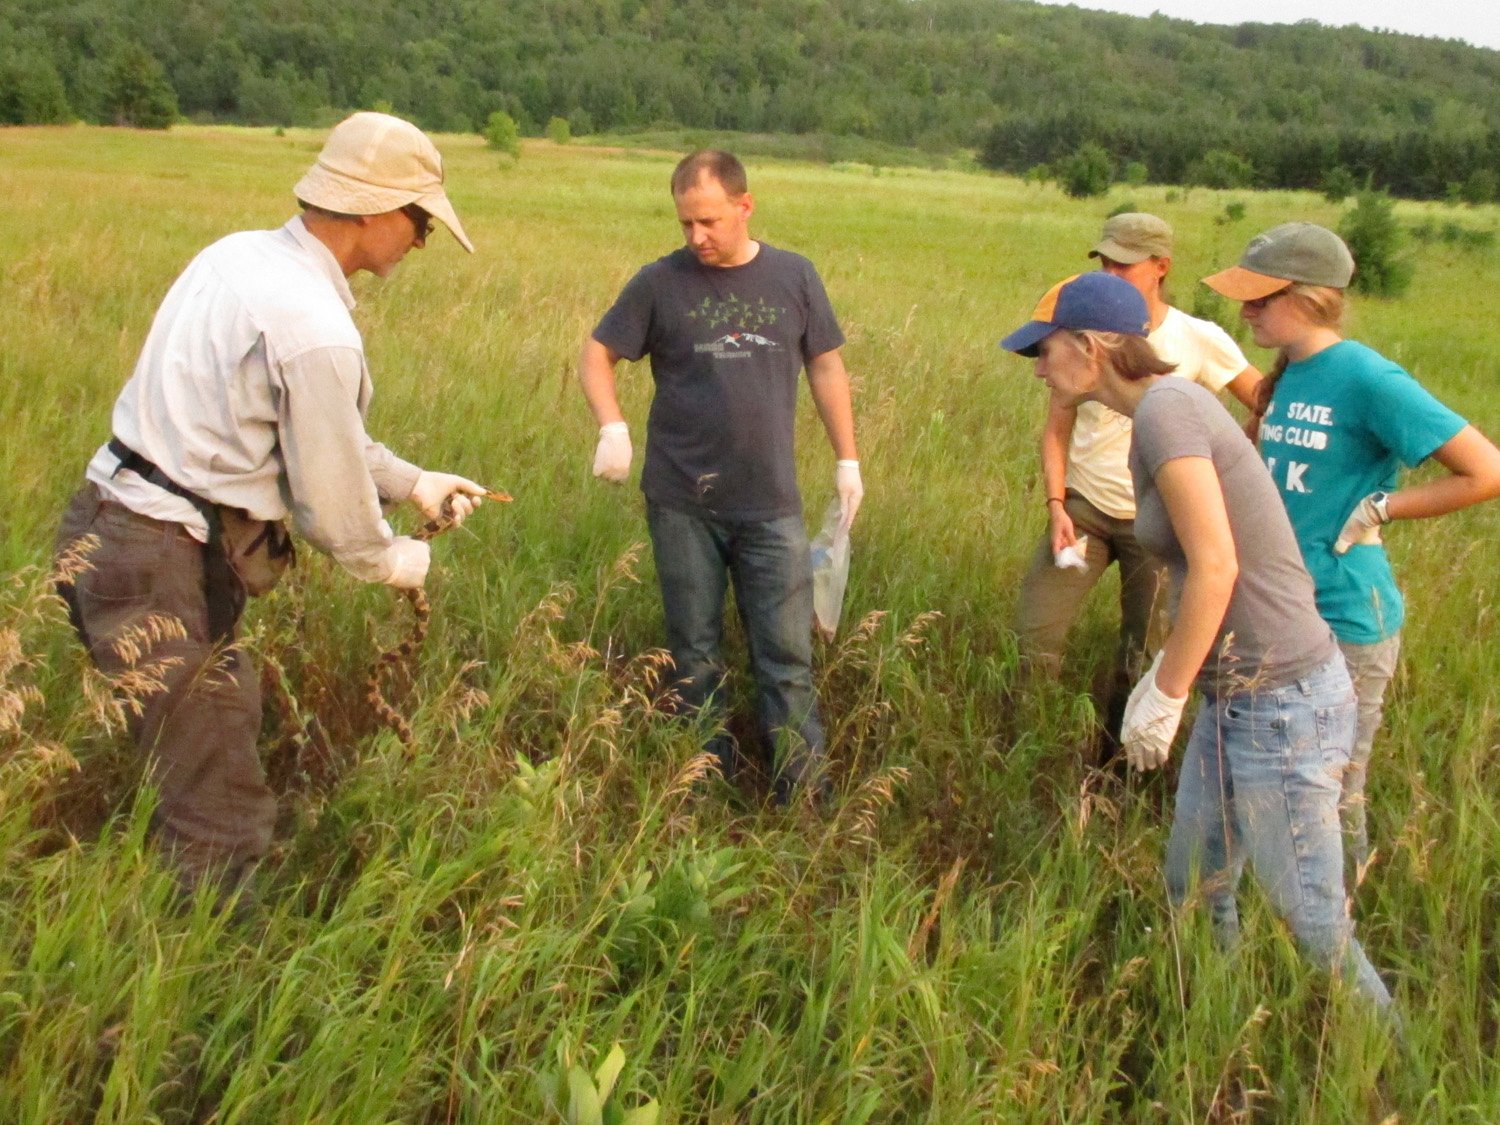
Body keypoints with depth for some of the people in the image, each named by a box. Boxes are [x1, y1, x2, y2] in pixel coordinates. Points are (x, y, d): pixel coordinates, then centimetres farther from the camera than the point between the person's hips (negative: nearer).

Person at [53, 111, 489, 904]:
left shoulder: (238, 254, 7)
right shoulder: (316, 332, -22)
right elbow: (330, 504, -12)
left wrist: (411, 482, 23)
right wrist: (393, 561, 8)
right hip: (165, 572, -10)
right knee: (219, 824, 0)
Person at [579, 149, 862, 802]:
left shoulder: (793, 277, 2)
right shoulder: (661, 282, -2)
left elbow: (826, 367, 10)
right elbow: (596, 355, 4)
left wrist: (847, 460, 8)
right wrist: (612, 428, -13)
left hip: (771, 505, 0)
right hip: (682, 504, 0)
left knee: (787, 652, 1)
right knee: (694, 651, 11)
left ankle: (804, 791, 11)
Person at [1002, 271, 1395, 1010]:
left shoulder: (1166, 409, -17)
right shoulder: (1168, 405, 11)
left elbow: (1216, 568, -22)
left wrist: (1164, 698, -13)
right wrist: (1163, 677, 16)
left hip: (1281, 700, -10)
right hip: (1236, 695, 10)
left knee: (1314, 931, 3)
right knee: (1194, 894, 19)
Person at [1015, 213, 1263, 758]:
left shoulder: (1199, 340, -8)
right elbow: (1056, 429, 1)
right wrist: (1056, 506, -10)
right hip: (1083, 507, 1)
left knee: (1141, 657, 8)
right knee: (1033, 637, -9)